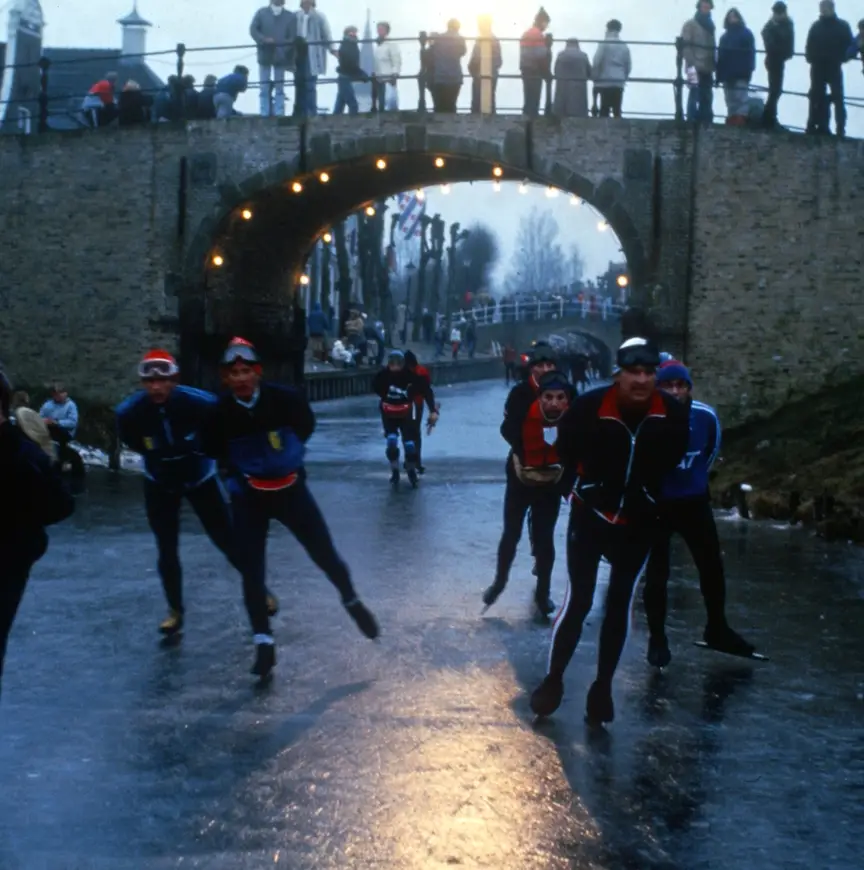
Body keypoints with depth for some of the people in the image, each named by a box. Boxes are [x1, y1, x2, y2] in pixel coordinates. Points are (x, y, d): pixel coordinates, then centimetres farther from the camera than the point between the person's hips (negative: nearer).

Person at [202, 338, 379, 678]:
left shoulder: (286, 399, -18)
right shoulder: (219, 413, -16)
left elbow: (305, 427, 4)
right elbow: (214, 451, 3)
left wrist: (288, 455, 3)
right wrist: (238, 474, -2)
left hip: (290, 489, 0)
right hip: (249, 497, 0)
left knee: (325, 554, 6)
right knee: (252, 571, -1)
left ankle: (351, 601, 35)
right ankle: (264, 643, 11)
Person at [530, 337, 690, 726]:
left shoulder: (673, 415, -15)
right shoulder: (589, 407, -23)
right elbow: (566, 451, -4)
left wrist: (650, 495, 8)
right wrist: (586, 485, -2)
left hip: (638, 524, 2)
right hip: (590, 517, -2)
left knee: (619, 605, 10)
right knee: (578, 601, -3)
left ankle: (602, 687, 23)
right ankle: (553, 678, 15)